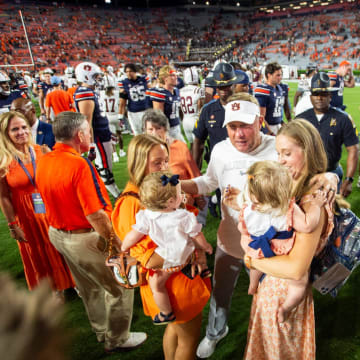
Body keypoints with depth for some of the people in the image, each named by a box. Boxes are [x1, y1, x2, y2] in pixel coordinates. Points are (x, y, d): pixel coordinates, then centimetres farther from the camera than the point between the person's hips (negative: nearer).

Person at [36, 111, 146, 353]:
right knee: (120, 288, 13)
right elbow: (95, 215, -28)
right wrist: (115, 241, -16)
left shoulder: (44, 162, -1)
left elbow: (53, 200, 10)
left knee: (90, 288, 28)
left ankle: (102, 331, 49)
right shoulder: (79, 164, -27)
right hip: (85, 239, -9)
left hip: (57, 233, 9)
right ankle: (117, 340, 33)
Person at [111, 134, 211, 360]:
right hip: (168, 281, -7)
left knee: (177, 327, 29)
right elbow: (148, 260, -26)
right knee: (189, 337, 16)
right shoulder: (131, 205, -26)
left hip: (186, 272, 7)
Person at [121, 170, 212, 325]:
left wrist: (123, 247, 4)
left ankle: (167, 314, 30)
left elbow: (132, 236, -16)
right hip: (184, 255, 2)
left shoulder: (146, 217, -23)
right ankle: (199, 269, 47)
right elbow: (197, 237, -9)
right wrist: (207, 247, 11)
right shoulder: (185, 217, -22)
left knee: (156, 284, 18)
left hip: (166, 261, -1)